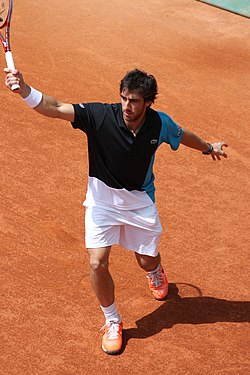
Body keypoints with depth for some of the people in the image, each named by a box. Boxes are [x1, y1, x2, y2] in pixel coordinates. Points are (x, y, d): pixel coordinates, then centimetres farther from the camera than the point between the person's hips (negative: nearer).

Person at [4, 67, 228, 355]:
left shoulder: (160, 124, -14)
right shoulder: (100, 115, -24)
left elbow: (183, 135, 9)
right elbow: (53, 108, -35)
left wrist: (208, 147, 27)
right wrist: (23, 89, -53)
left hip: (140, 201, 2)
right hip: (102, 199, -1)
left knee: (147, 261, 12)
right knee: (97, 263, -11)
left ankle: (155, 272, 55)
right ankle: (112, 322, 17)